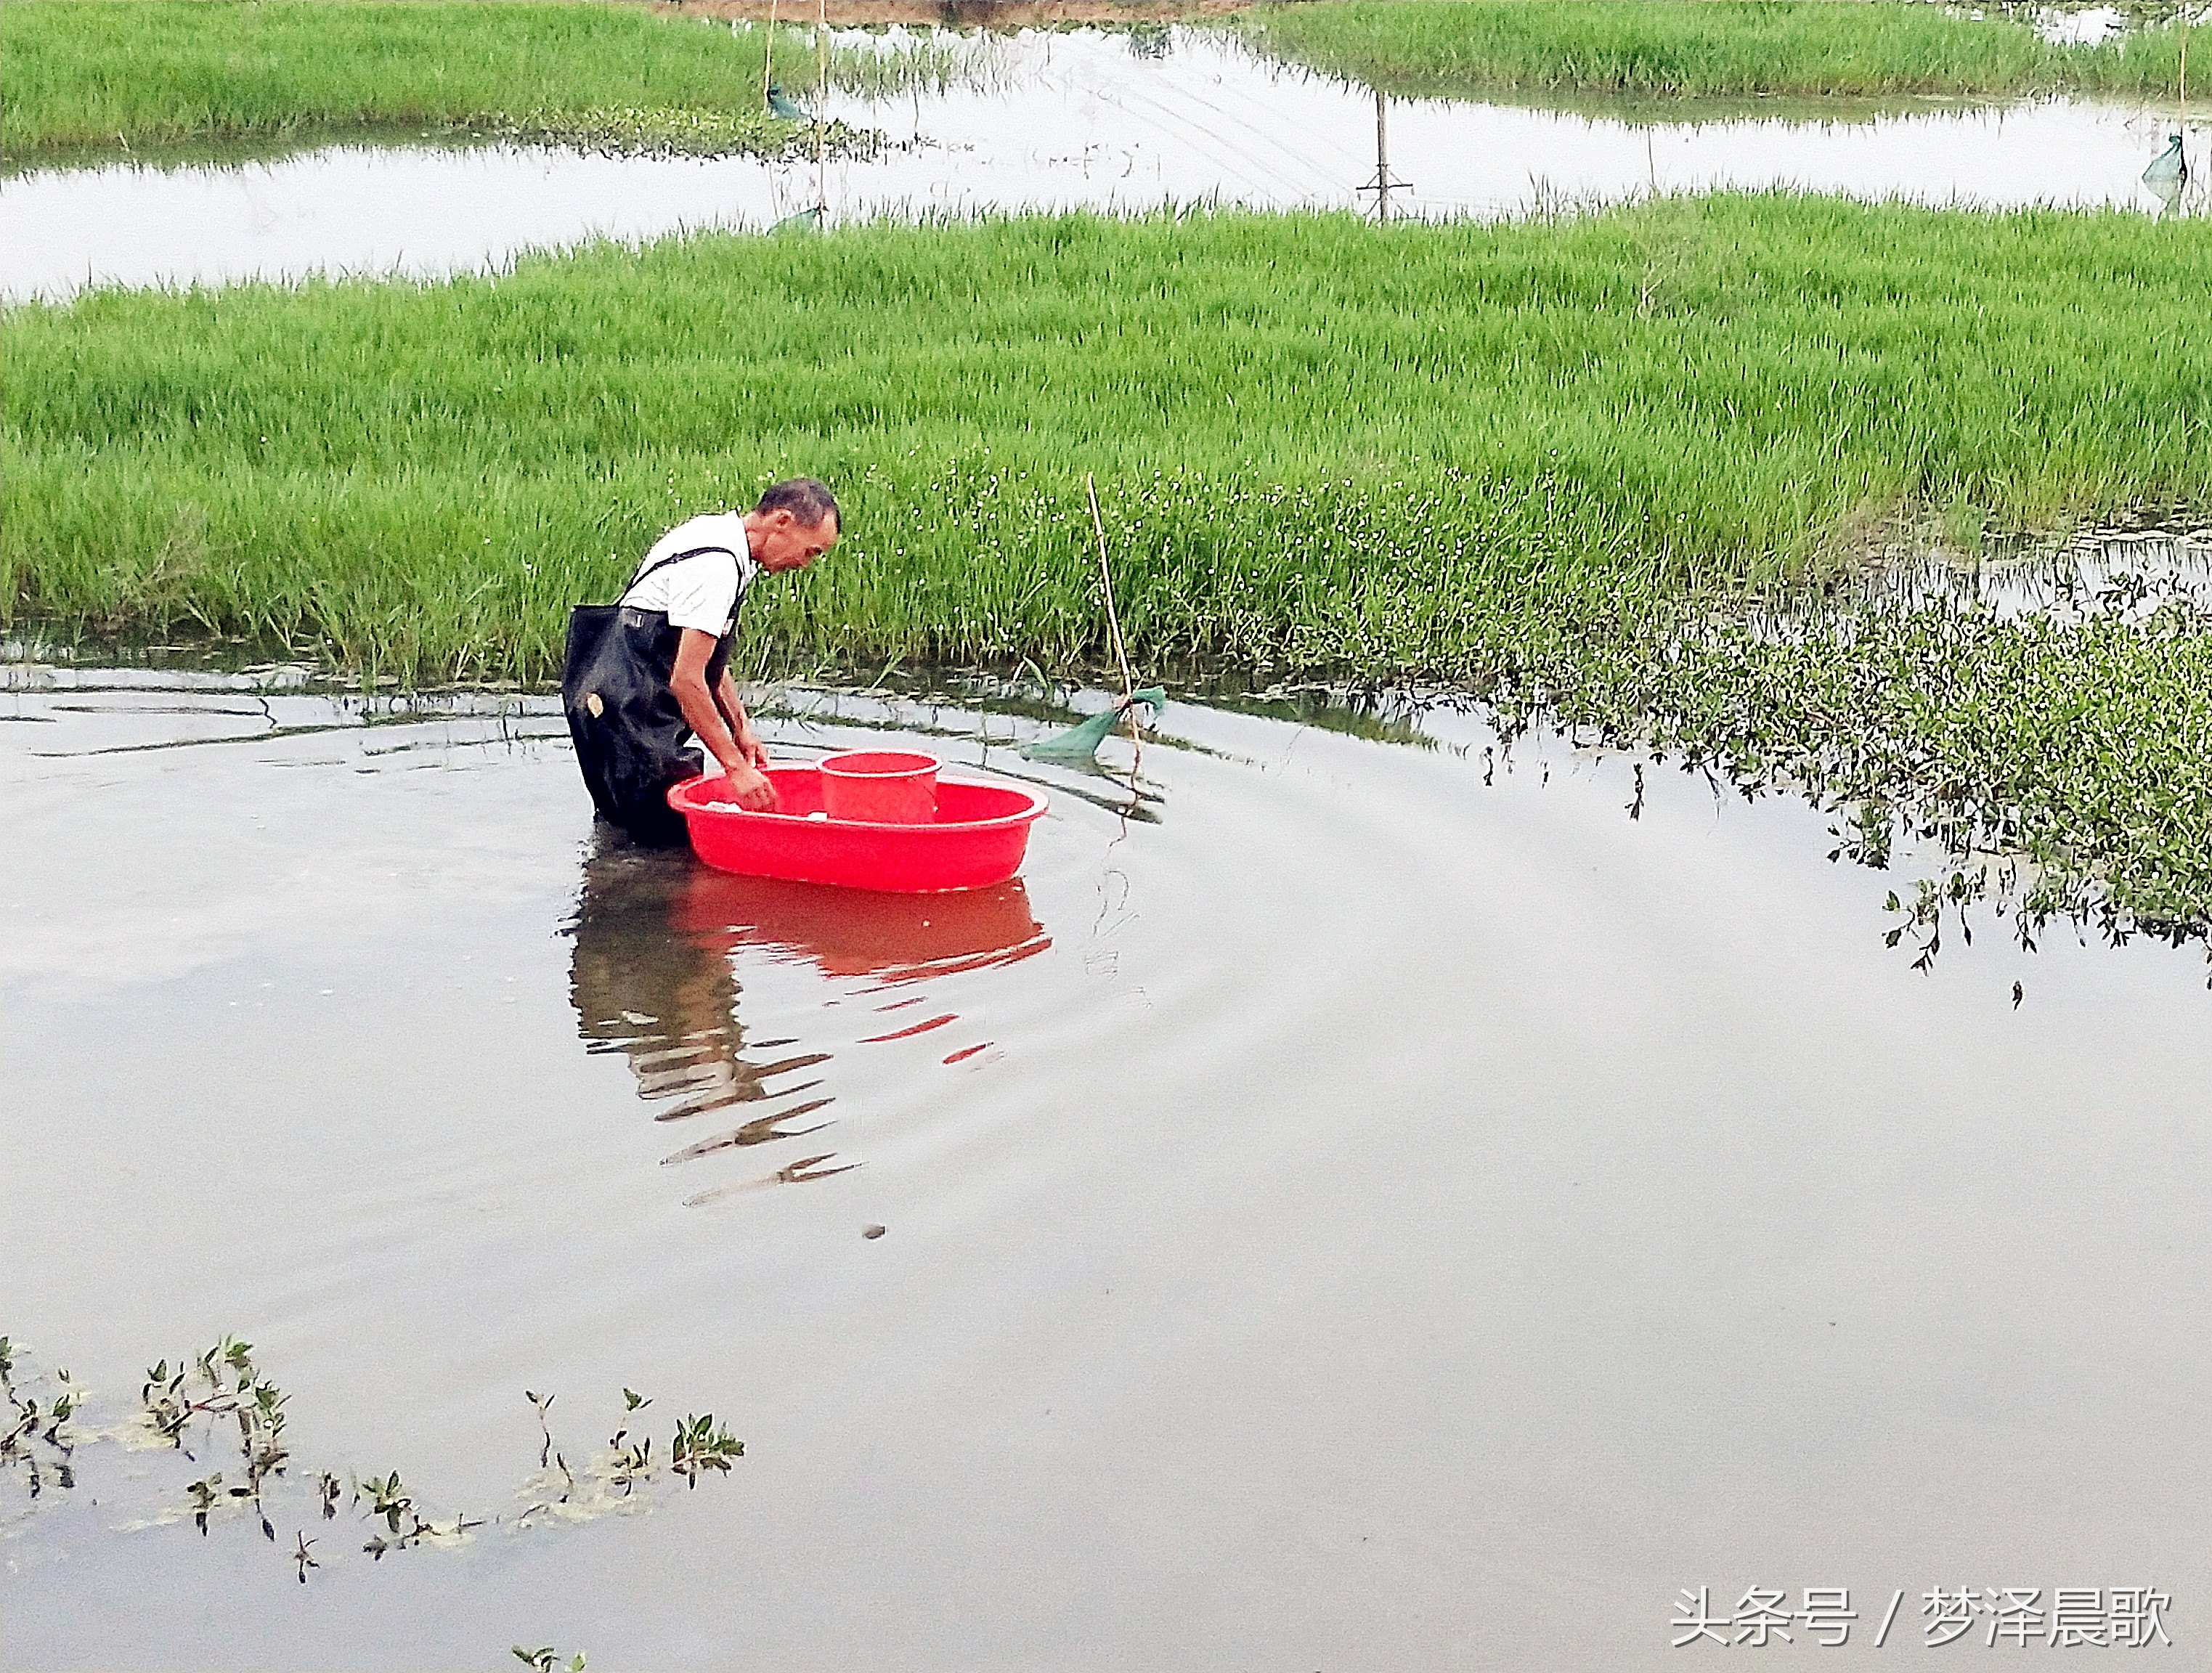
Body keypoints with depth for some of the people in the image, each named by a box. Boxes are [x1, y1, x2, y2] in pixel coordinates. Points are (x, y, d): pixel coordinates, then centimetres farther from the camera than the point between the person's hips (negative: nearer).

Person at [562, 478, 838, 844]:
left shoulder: (721, 534, 12)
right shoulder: (716, 565, -21)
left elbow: (710, 657, 22)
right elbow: (687, 680, -24)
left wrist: (741, 728, 15)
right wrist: (736, 766, -21)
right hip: (627, 710, -11)